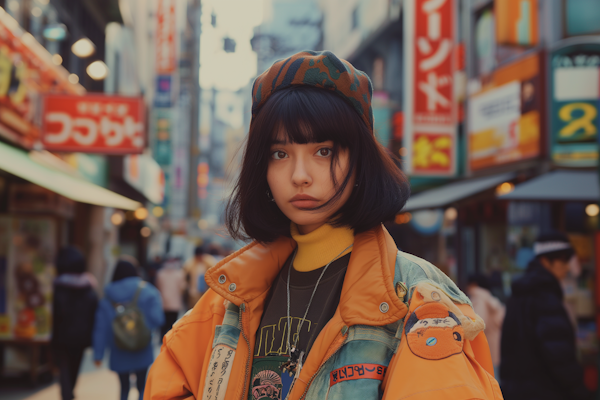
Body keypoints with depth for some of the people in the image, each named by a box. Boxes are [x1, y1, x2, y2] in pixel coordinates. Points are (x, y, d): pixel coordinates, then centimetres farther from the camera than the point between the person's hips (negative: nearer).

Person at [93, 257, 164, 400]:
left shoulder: (107, 298, -3)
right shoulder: (147, 292, -9)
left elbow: (101, 328, -4)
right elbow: (157, 319, -14)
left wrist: (98, 354, 0)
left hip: (119, 354, 1)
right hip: (142, 353, -1)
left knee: (124, 388, 15)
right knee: (142, 387, 12)